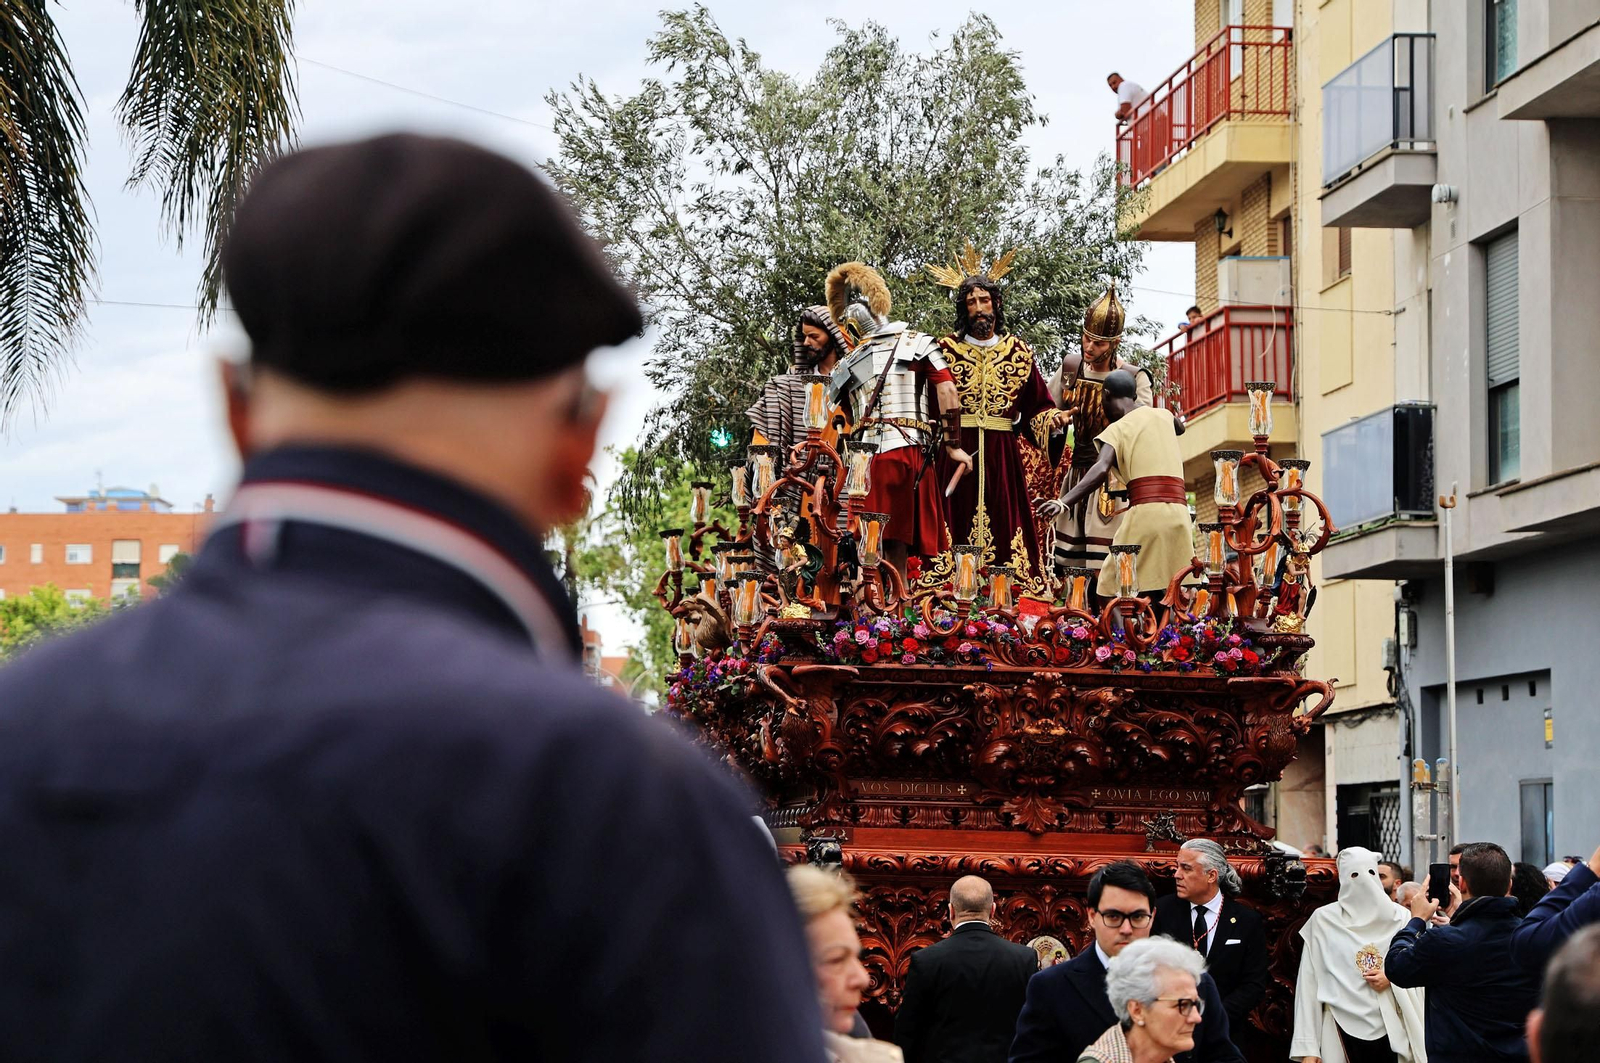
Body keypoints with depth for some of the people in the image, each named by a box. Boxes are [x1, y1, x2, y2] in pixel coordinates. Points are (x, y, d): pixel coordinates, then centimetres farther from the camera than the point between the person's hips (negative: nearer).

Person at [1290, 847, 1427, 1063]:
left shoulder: (1397, 918, 8)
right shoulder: (1323, 920, 1)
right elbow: (1309, 984, 0)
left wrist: (1392, 978, -8)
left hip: (1390, 1032, 2)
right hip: (1342, 1032, -2)